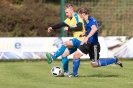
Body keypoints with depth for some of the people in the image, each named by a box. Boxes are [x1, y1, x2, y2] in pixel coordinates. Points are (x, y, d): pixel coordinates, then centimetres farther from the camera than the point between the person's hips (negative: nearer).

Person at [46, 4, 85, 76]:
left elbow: (80, 27, -22)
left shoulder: (77, 17, -9)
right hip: (76, 41, 10)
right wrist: (52, 27, -5)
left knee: (66, 43, -30)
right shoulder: (69, 19, 18)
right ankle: (65, 73, 10)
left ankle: (53, 57, -37)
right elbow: (61, 24, 10)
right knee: (64, 54, 7)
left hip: (80, 39, -10)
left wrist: (69, 28, -18)